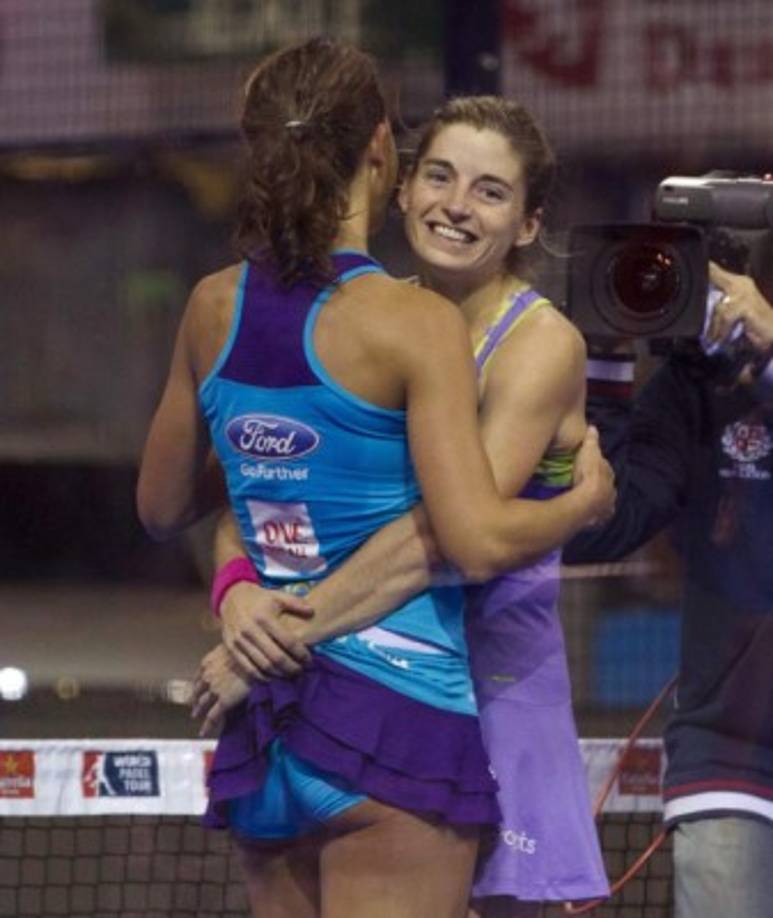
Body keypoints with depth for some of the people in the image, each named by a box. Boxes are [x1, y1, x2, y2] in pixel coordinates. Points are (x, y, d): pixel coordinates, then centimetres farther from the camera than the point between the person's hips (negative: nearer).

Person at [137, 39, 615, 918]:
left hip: (265, 716, 6)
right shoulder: (414, 324, -13)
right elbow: (478, 541, -18)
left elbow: (161, 507, 18)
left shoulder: (213, 308, 6)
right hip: (396, 710, -6)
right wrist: (586, 499, 0)